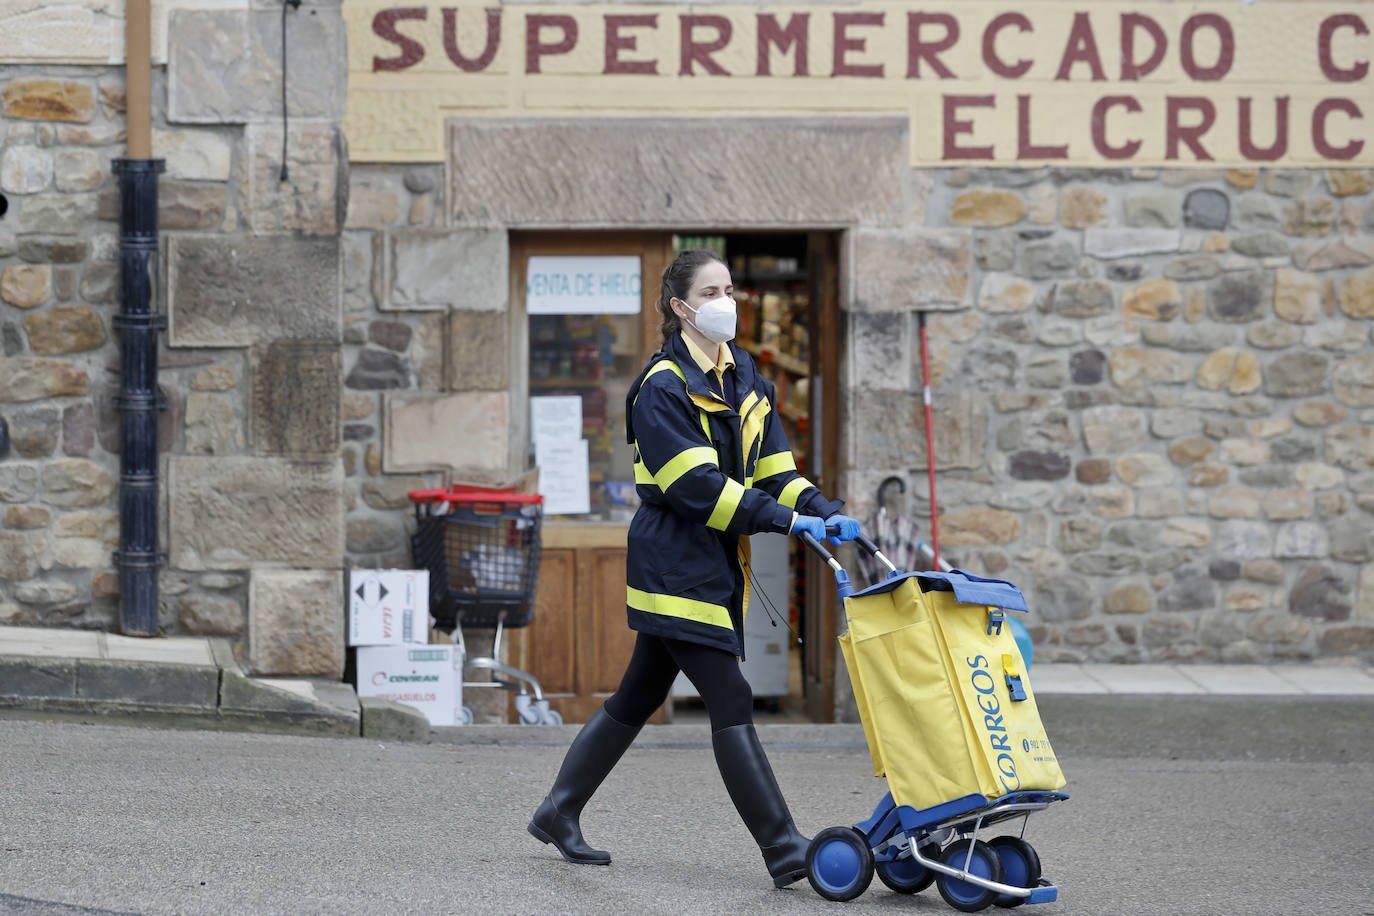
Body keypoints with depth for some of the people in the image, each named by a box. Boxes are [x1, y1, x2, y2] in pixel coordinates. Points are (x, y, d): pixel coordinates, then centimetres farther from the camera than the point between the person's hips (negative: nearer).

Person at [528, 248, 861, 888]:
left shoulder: (744, 375, 12)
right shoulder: (663, 387, -13)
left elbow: (772, 465, 10)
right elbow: (696, 484, -22)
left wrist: (823, 512, -8)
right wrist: (784, 520, -27)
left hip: (716, 565, 9)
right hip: (674, 564, -9)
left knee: (640, 696, 15)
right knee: (730, 701, -11)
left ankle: (558, 813, 26)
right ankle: (783, 849, -12)